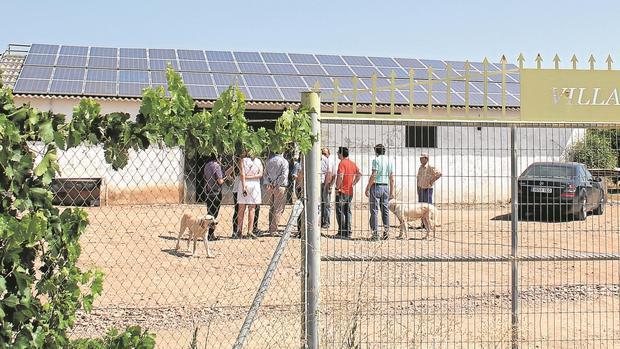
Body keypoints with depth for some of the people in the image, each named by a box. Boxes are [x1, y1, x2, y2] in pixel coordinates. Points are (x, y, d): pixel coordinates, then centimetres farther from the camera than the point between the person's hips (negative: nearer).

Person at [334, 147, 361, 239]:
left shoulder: (342, 163, -13)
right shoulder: (353, 163, 11)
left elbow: (340, 176, -24)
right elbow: (359, 174, 14)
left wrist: (337, 188, -15)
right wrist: (353, 184, 12)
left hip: (342, 191, -7)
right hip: (350, 191, 7)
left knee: (340, 212, -1)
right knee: (348, 212, 12)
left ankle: (341, 233, -3)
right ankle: (348, 232, 13)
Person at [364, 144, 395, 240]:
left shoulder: (376, 160, -8)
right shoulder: (389, 161, 10)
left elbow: (373, 176, -14)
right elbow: (392, 179, 11)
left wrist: (367, 188, -10)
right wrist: (392, 191, 16)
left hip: (376, 186, -6)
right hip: (386, 187, 6)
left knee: (374, 210, -3)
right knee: (385, 210, 13)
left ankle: (375, 233, -4)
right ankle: (386, 230, 8)